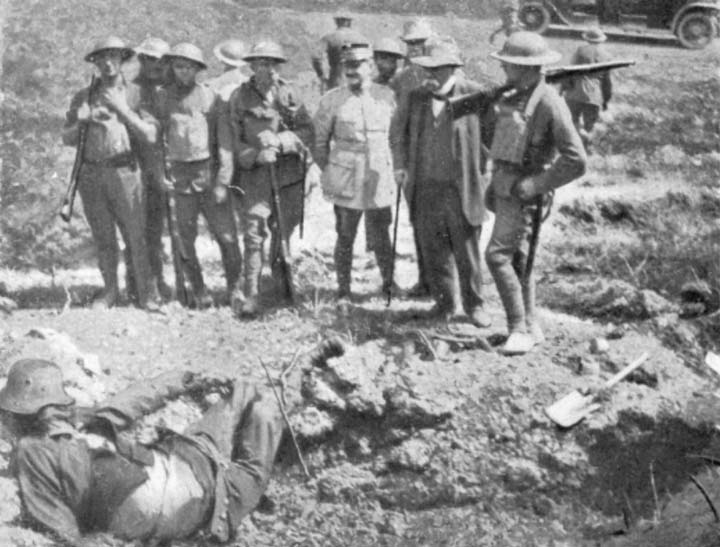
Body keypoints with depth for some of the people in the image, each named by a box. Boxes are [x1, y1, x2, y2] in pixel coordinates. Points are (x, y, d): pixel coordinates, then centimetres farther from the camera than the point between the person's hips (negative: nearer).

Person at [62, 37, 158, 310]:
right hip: (92, 173, 3)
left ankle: (145, 293, 3)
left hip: (124, 172, -3)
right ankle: (110, 290, 19)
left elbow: (151, 136, -6)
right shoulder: (83, 97, 12)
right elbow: (67, 139, 13)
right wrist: (80, 121, -6)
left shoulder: (135, 94, 4)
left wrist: (123, 110, -12)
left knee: (136, 236, -6)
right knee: (103, 238, 8)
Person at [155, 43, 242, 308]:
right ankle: (199, 291, 15)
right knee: (185, 237, 3)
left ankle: (235, 287, 15)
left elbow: (225, 142, -1)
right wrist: (160, 174, -2)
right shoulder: (162, 98, 5)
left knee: (226, 235, -2)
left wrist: (223, 181, -7)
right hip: (179, 175, 1)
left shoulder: (211, 98, 1)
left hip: (209, 172, -1)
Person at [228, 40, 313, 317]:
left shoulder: (289, 93, 2)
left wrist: (280, 141, -15)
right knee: (254, 232, -11)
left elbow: (307, 130, 0)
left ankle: (280, 269, 44)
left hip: (289, 171, 2)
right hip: (255, 172, -2)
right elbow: (233, 140, -2)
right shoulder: (240, 97, -1)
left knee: (284, 228, 15)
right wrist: (256, 156, -17)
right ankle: (250, 295, -9)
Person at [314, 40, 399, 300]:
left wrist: (394, 167, 10)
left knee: (381, 237, 7)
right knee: (345, 238, 5)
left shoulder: (387, 96, 1)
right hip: (345, 182, -1)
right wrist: (330, 171, 4)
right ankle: (343, 291, 15)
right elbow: (320, 142, 4)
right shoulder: (331, 101, -5)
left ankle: (389, 284, 25)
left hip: (380, 180, 2)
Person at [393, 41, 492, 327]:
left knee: (467, 252, 4)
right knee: (433, 251, 10)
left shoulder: (474, 94, -6)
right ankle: (445, 303, 27)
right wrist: (401, 165, 6)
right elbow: (401, 132, 18)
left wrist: (485, 171, -6)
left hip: (461, 188, -4)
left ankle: (474, 305, 20)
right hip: (425, 187, 4)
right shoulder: (417, 97, 7)